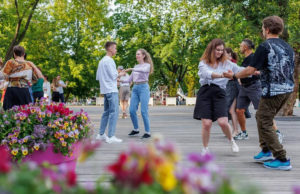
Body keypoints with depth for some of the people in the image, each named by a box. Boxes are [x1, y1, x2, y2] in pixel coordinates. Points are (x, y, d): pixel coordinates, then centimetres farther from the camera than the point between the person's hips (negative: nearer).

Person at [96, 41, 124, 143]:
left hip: (105, 90, 10)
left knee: (106, 112, 14)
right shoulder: (109, 60, -11)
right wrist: (120, 74, 3)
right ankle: (110, 137, -13)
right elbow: (114, 75, -17)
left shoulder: (101, 61, 18)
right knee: (114, 112, -10)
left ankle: (101, 134, 16)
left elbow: (98, 77, 21)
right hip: (111, 90, -10)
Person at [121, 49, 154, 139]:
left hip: (143, 88, -6)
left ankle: (147, 132, -1)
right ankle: (136, 129, 17)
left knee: (144, 111, -9)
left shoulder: (147, 65, 0)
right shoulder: (136, 67, 19)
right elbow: (130, 79, 16)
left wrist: (131, 69, -29)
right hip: (135, 88, 6)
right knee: (132, 110, 0)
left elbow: (144, 70, -25)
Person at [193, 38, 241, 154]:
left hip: (219, 93, 1)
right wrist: (221, 75, -33)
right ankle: (205, 149, 14)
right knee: (206, 123, -5)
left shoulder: (226, 63, 12)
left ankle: (231, 141, 17)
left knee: (223, 122, -13)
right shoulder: (203, 63, 6)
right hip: (205, 92, 0)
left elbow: (240, 70, 6)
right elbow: (207, 73, -15)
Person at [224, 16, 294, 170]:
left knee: (265, 124, 0)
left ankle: (282, 160, -2)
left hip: (273, 91, -8)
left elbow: (250, 71, -15)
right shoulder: (288, 47, 11)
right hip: (287, 89, 8)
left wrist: (233, 76, 1)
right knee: (261, 116, 22)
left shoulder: (265, 47, -12)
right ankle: (266, 151, 24)